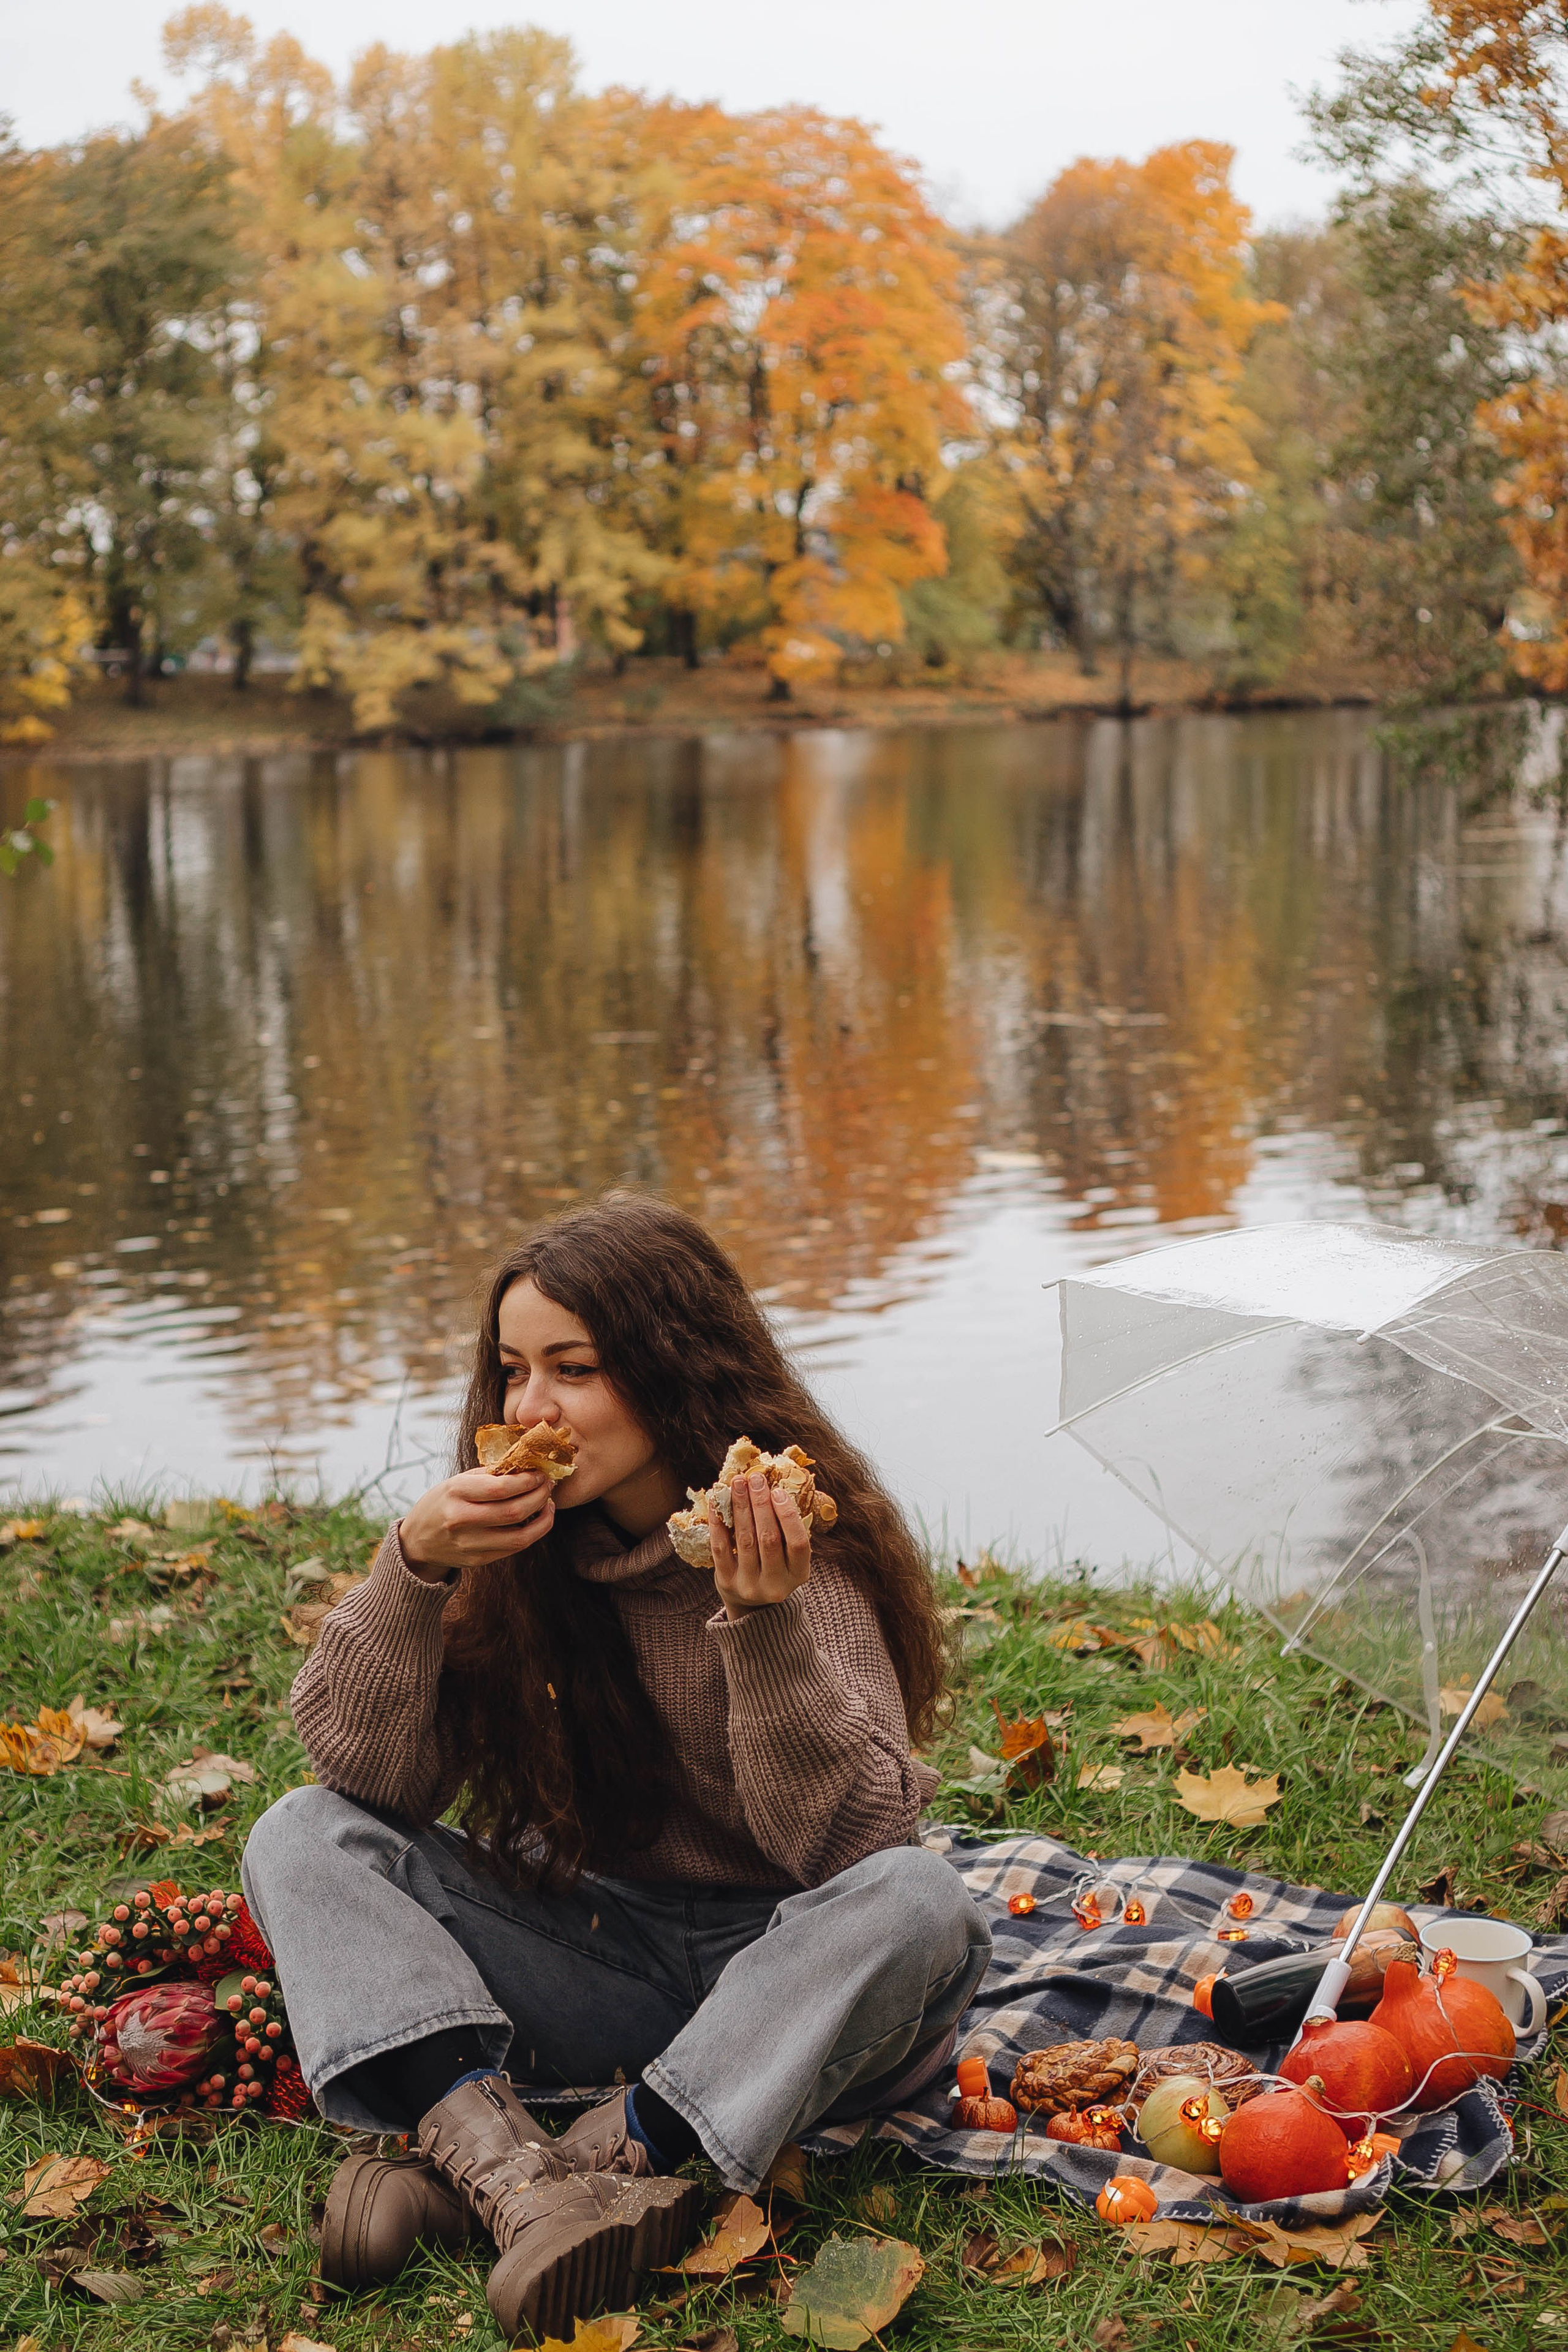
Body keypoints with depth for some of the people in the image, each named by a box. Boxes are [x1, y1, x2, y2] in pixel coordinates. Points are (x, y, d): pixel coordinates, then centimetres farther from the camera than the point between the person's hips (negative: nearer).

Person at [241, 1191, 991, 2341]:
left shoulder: (805, 1544, -15)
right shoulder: (517, 1540, -2)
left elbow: (850, 1844, -23)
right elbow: (371, 1777, -7)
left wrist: (763, 1621, -36)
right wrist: (414, 1567, -21)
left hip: (779, 1972, -4)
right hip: (590, 1958, 4)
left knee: (918, 1902, -35)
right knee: (301, 1839, -13)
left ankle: (608, 2147, -31)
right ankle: (500, 2155, -35)